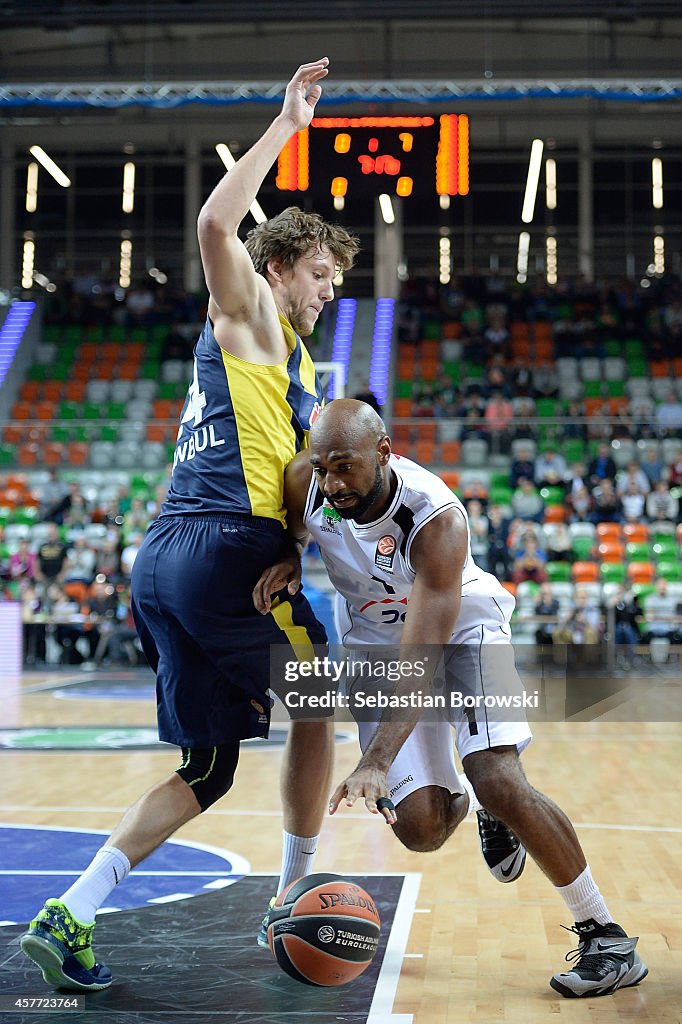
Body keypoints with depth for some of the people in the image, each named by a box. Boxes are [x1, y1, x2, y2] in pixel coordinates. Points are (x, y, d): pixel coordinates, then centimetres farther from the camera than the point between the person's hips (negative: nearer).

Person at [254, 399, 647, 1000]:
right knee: (420, 829, -10)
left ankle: (605, 936, -6)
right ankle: (467, 802, 29)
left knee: (500, 784, -24)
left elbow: (420, 663, -40)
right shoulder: (304, 482, -22)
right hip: (374, 640, 4)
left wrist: (375, 762, -49)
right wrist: (287, 562, -19)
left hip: (462, 628, -3)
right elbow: (290, 528, 5)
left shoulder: (438, 521, -35)